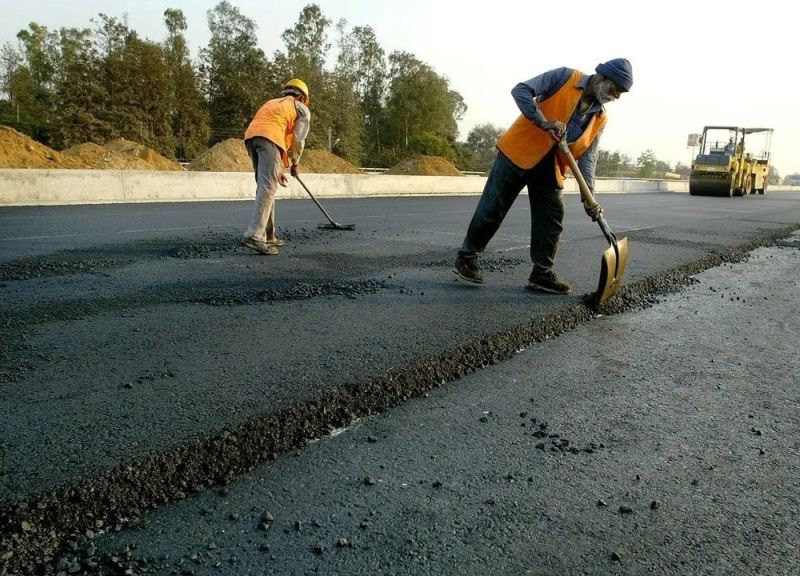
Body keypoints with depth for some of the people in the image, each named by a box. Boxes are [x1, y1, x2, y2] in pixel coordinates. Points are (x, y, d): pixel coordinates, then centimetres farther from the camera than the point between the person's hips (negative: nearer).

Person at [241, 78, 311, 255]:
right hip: (269, 138, -7)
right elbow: (298, 141, 17)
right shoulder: (302, 109, 21)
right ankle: (254, 235, -28)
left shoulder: (271, 103, 39)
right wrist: (294, 164, 33)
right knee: (268, 187, -15)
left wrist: (278, 170, 38)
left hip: (250, 136, 7)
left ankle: (267, 236, 13)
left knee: (264, 186, 13)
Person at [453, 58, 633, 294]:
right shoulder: (565, 77, -8)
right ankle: (466, 257, 12)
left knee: (552, 217, 2)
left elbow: (588, 156, 0)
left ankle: (541, 273, 13)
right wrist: (544, 122, -27)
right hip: (518, 153, -6)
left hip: (550, 168, 6)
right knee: (492, 208, -3)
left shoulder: (600, 118, 6)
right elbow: (520, 90, -15)